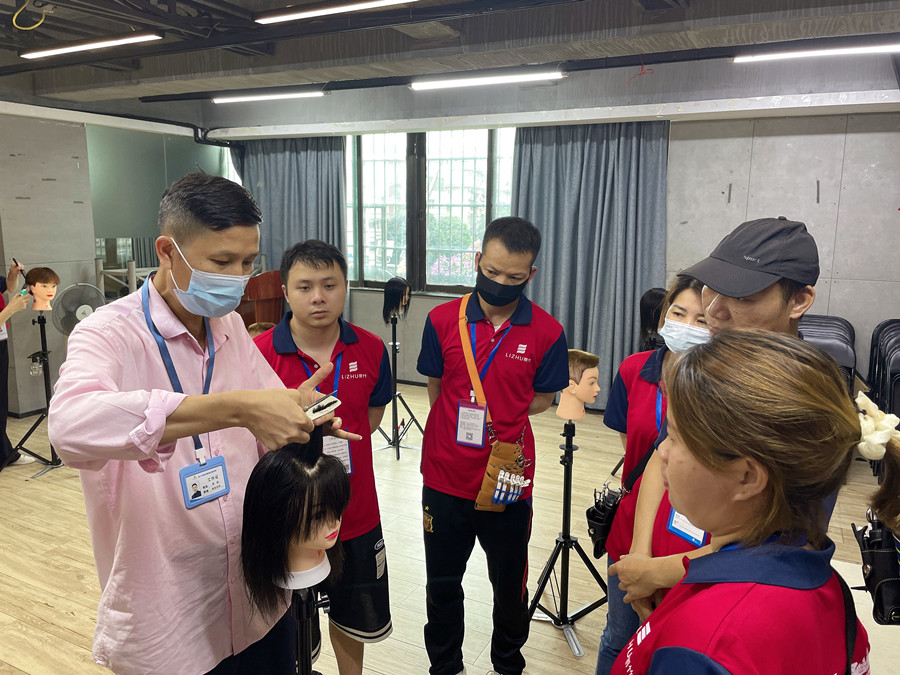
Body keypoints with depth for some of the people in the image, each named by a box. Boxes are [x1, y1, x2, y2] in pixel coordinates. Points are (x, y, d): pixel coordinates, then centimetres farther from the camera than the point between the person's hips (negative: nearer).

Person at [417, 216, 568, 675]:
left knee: (510, 585, 18)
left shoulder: (546, 332, -8)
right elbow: (435, 392, 3)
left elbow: (542, 400, 0)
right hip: (446, 477, 1)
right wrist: (493, 412, -7)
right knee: (442, 582, 19)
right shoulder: (443, 320, -5)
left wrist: (477, 414, -8)